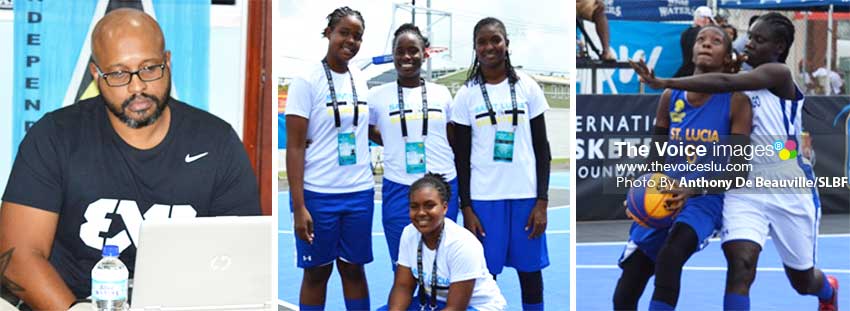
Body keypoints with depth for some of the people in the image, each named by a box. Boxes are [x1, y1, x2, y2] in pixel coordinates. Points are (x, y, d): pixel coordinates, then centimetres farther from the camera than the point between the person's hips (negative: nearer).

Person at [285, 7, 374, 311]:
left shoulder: (362, 80, 7)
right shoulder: (307, 81, -8)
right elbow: (295, 146, -11)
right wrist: (298, 206, -16)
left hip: (360, 192, 4)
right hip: (317, 194, -4)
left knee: (354, 268, 12)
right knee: (317, 272, 7)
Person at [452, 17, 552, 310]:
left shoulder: (527, 87, 1)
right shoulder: (466, 95, 0)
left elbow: (541, 147, 3)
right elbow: (462, 156, 3)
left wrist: (542, 200, -4)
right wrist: (466, 208, -3)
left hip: (526, 194, 1)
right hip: (484, 197, 0)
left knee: (531, 271, 9)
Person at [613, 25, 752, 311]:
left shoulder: (736, 102, -7)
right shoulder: (670, 97, 4)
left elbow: (738, 169, -13)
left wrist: (692, 189, -28)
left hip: (706, 201, -4)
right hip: (664, 199, 4)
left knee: (668, 258, -33)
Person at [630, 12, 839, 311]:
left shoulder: (779, 74, -13)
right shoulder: (744, 84, 8)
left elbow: (724, 82, -30)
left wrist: (664, 82, -35)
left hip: (790, 192, -4)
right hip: (745, 189, 4)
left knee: (803, 281, 16)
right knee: (740, 264, -22)